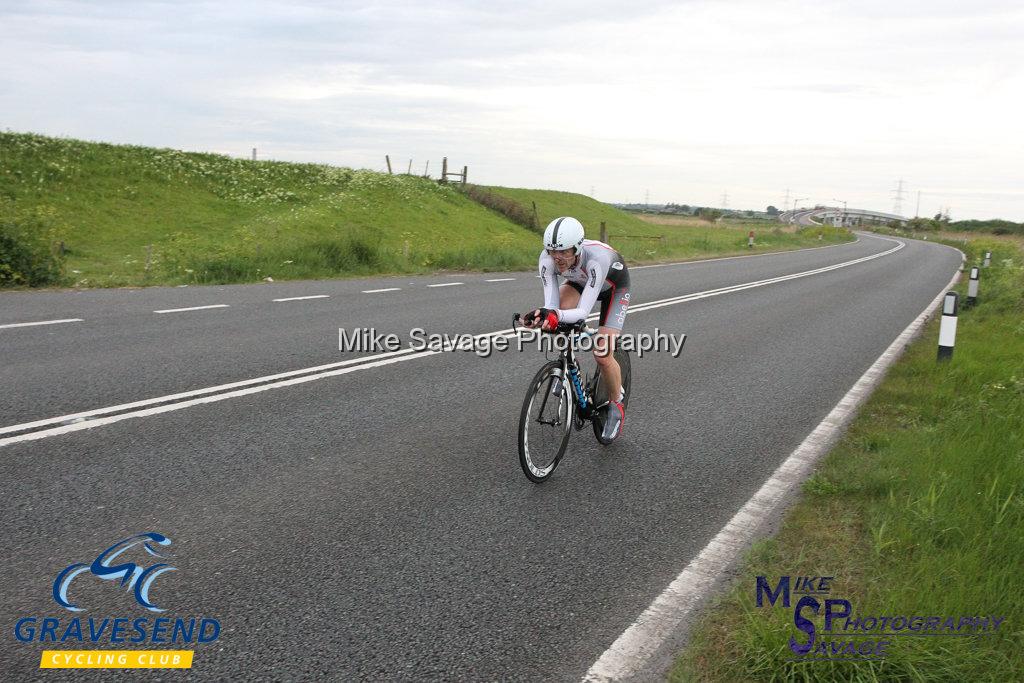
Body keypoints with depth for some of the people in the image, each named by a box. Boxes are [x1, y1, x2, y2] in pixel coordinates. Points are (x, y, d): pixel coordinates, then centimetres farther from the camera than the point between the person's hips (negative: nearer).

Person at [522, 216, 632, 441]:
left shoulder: (597, 257, -44)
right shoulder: (548, 259, -32)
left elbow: (583, 311, -45)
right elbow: (552, 305, -31)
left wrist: (557, 315, -64)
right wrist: (544, 315, -54)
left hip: (614, 285, -4)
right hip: (579, 280, 4)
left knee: (602, 354, -16)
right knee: (561, 311, -31)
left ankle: (616, 405, 12)